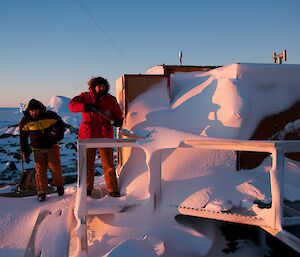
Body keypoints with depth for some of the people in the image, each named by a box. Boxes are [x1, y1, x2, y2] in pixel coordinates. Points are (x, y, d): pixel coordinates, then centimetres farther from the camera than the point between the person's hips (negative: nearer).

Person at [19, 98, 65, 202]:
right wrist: (24, 152, 2)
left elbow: (61, 124, 5)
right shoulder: (26, 121, -7)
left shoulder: (50, 116, -12)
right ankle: (42, 192, 12)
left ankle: (59, 185, 23)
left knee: (55, 168, -3)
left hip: (52, 147, -1)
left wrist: (57, 134, -12)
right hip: (38, 149, 1)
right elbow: (23, 137, 3)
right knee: (40, 170, -1)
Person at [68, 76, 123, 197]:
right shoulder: (85, 97, 3)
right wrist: (86, 106, -22)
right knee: (87, 163, 10)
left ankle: (113, 189, 11)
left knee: (108, 164, 2)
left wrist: (118, 120, -15)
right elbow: (72, 104, -7)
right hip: (87, 135, 1)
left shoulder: (111, 99, 4)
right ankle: (87, 188, 25)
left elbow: (118, 113, 8)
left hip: (105, 136, 0)